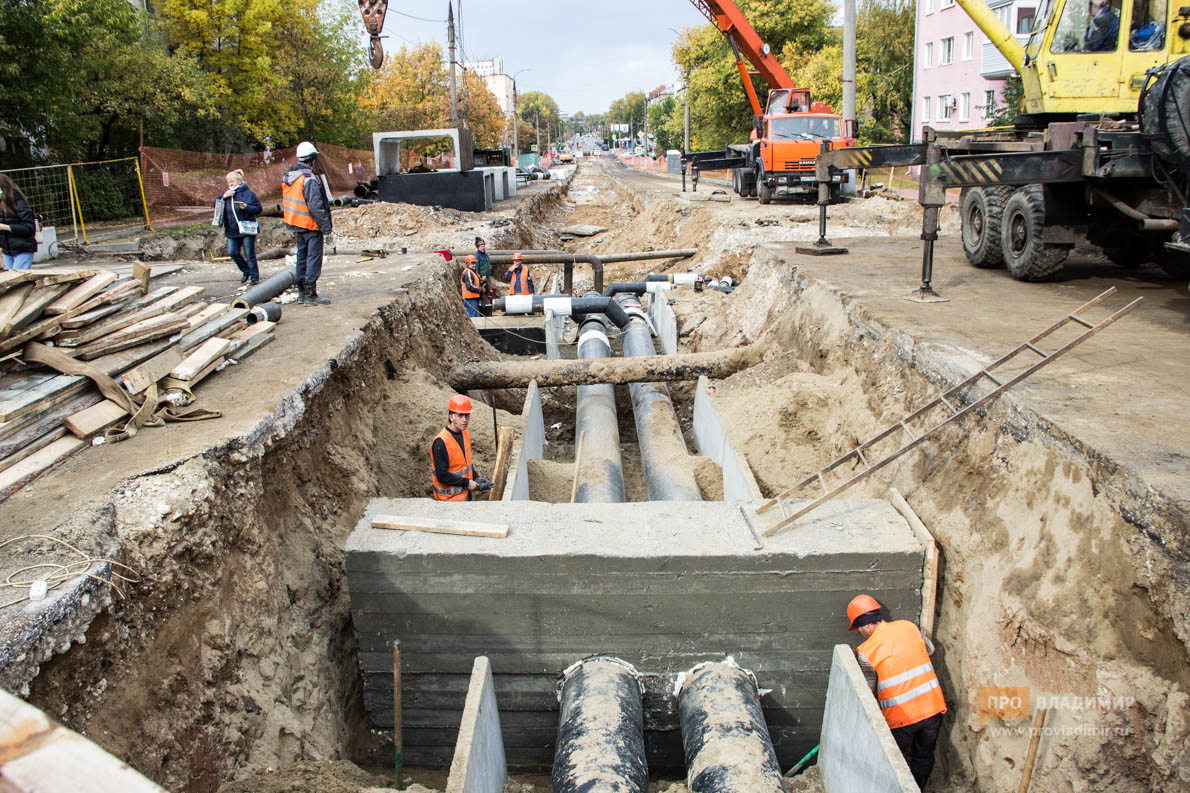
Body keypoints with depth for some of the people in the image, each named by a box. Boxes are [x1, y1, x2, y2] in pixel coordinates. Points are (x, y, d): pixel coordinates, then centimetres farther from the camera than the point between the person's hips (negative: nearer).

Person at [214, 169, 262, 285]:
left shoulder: (248, 193, -7)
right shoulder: (227, 193, 11)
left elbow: (258, 208, -10)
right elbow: (216, 204, 9)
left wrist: (246, 207, -27)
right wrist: (224, 197, -7)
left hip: (246, 230, -6)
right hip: (232, 231, 6)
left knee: (249, 255, -2)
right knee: (232, 252, 5)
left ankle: (254, 277, 7)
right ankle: (245, 271, 26)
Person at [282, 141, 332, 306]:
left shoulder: (287, 176, 8)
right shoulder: (309, 180, -20)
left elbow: (286, 202, 15)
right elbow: (316, 207, -22)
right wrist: (326, 225, -16)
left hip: (296, 223, 9)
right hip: (311, 225, -9)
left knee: (302, 257, 16)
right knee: (314, 258, -5)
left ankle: (302, 292, 22)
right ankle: (310, 295, -6)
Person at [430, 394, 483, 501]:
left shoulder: (465, 434, 5)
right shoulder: (441, 442, -22)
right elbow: (442, 475, -24)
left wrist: (476, 479, 6)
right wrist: (467, 483, -18)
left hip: (466, 494, 8)